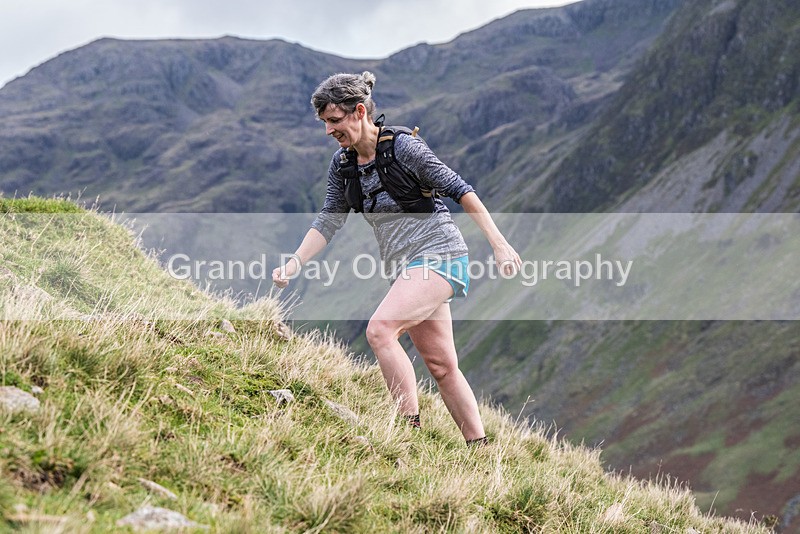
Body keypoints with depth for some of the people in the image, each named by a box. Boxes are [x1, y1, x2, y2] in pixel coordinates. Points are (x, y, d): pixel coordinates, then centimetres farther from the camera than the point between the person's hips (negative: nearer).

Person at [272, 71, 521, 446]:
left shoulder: (402, 147, -14)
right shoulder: (342, 165, 6)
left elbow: (461, 191, -10)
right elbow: (328, 221, 9)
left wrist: (499, 245, -13)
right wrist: (293, 265, -5)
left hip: (438, 254, -8)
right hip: (405, 267, 8)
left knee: (379, 330, -26)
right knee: (441, 366, 9)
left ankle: (411, 427, -22)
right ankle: (479, 449, 17)